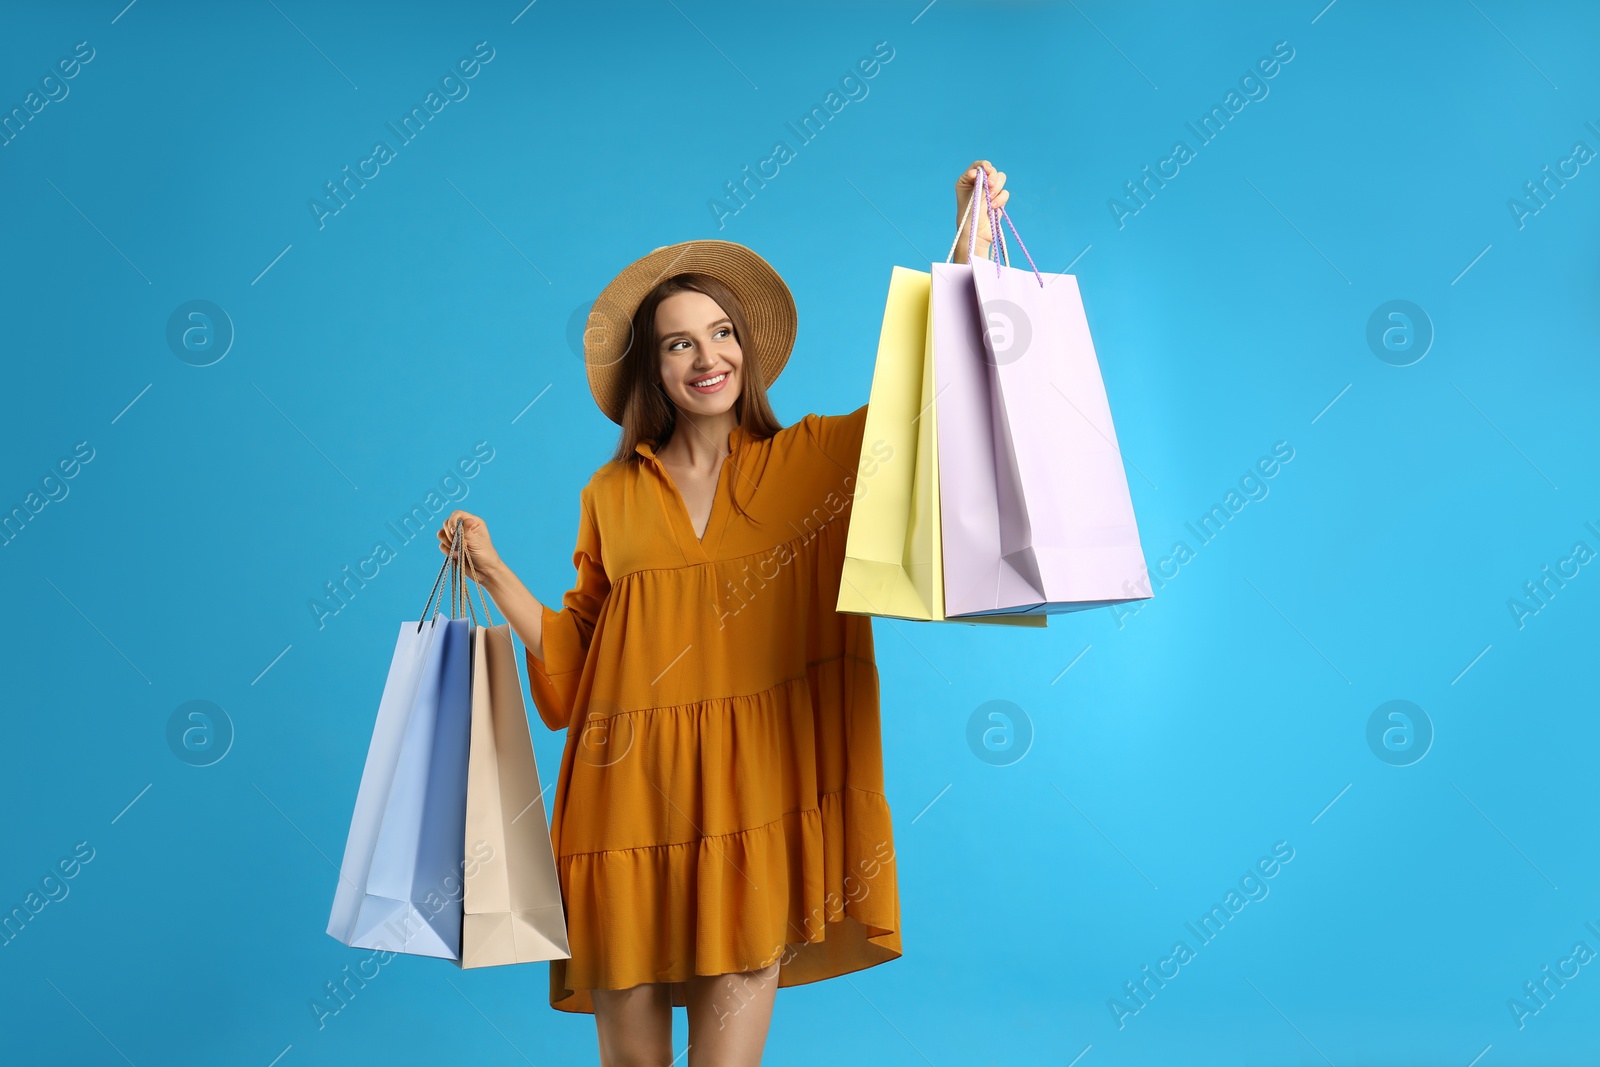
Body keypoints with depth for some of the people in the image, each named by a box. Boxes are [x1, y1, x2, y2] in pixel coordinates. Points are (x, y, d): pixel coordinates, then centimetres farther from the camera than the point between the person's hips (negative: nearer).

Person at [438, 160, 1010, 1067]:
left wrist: (971, 247, -7)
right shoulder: (612, 493, 11)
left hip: (756, 801, -1)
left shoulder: (814, 459, 7)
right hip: (632, 800, 2)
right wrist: (495, 575, 6)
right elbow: (577, 652, 16)